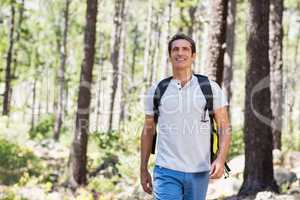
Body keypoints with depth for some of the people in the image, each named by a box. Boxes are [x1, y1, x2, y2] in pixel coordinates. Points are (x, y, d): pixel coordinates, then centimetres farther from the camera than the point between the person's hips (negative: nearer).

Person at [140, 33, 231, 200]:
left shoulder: (211, 88, 1)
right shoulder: (156, 91, 4)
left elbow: (225, 127, 0)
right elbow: (148, 131, 12)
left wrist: (221, 159, -16)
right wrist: (143, 169, 11)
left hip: (199, 173, 1)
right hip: (167, 171, -1)